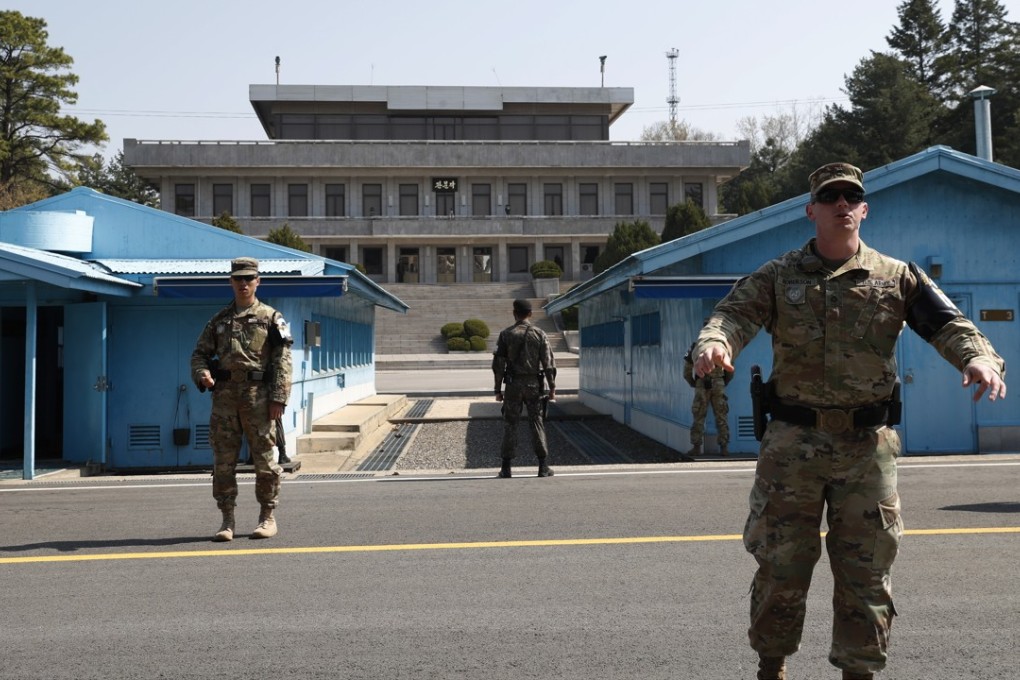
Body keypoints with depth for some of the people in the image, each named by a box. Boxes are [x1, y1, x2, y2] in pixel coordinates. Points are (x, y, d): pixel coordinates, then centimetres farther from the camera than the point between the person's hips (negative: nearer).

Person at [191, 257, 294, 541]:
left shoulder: (271, 318, 4)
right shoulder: (219, 320, 15)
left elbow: (282, 361, -3)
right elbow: (199, 353, 17)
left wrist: (279, 398, -12)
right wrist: (202, 373, -7)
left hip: (258, 396, -3)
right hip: (224, 397, 3)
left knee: (264, 458, 1)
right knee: (223, 461, 3)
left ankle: (267, 517, 13)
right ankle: (227, 520, 11)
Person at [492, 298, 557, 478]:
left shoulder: (506, 334, 0)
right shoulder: (539, 334, 0)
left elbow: (498, 364, -1)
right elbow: (549, 363, -3)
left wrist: (498, 389, 4)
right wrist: (552, 388, 3)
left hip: (513, 384, 0)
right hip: (534, 384, 0)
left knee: (510, 424, 6)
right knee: (537, 423, 5)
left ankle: (506, 468, 4)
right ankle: (543, 467, 2)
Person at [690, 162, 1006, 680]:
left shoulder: (897, 278, 5)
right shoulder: (777, 278, 4)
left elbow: (948, 323, -6)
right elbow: (734, 314, -12)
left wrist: (979, 356, -29)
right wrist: (712, 342, -36)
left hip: (868, 444, 1)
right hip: (793, 442, 0)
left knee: (866, 569, 8)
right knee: (781, 563, 7)